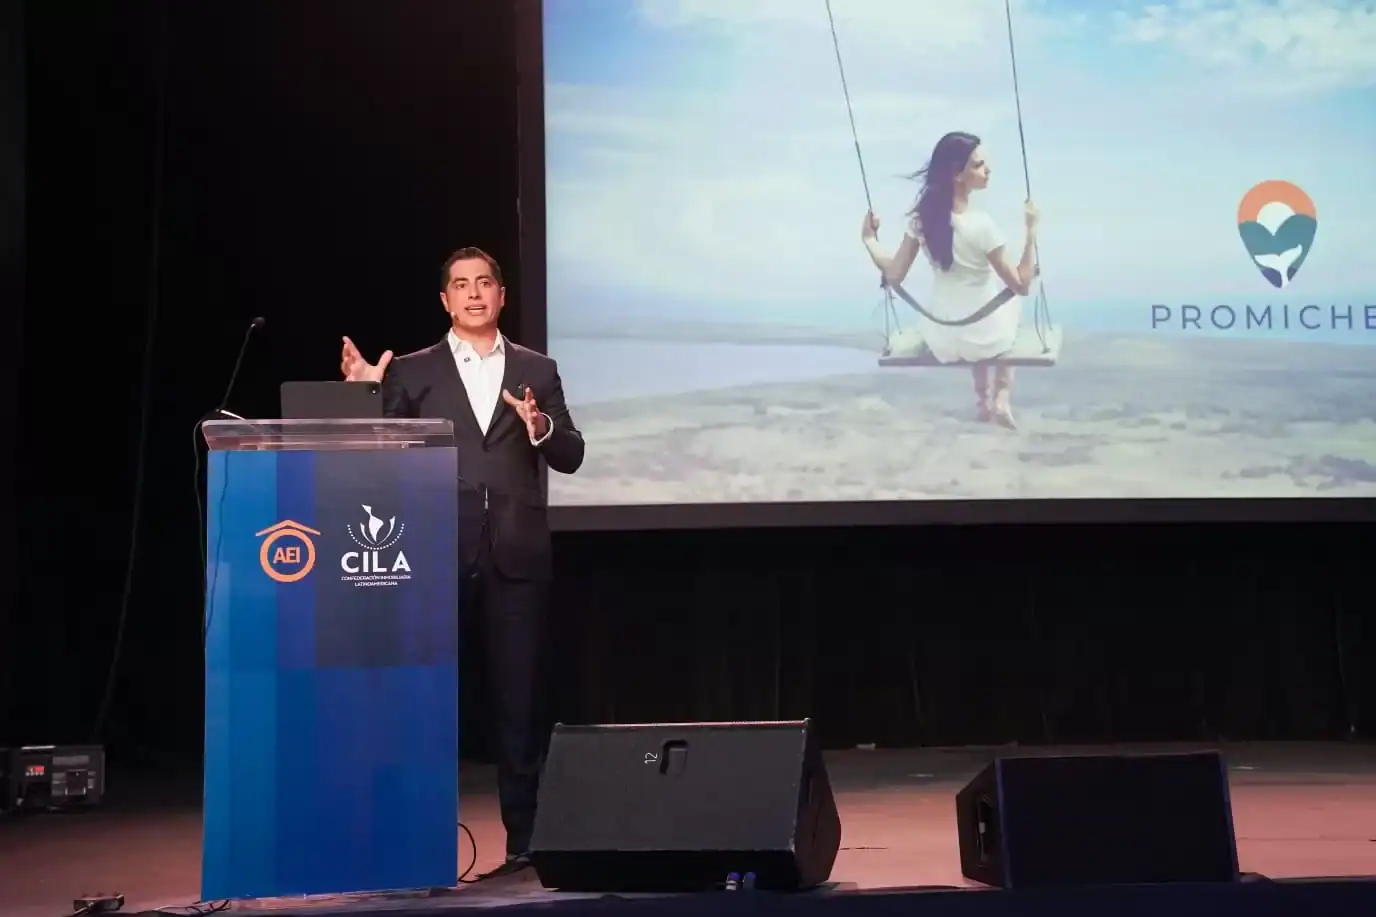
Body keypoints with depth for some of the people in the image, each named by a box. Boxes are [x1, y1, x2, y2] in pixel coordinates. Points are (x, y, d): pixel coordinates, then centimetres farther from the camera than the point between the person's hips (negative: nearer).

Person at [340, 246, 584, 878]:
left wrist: (541, 427, -13)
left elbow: (570, 458, 6)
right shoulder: (412, 372, 8)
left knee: (521, 703, 3)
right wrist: (366, 394, -12)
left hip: (515, 556, 1)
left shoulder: (536, 371, 12)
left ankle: (525, 840, 11)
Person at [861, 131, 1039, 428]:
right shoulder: (981, 225, -25)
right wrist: (1031, 231, -13)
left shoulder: (921, 217, -9)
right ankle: (1002, 398, 29)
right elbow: (1021, 285, -18)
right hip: (984, 338, -4)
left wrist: (869, 239, 10)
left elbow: (894, 275, -3)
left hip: (940, 342, 4)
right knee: (1010, 299, 33)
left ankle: (982, 398, 41)